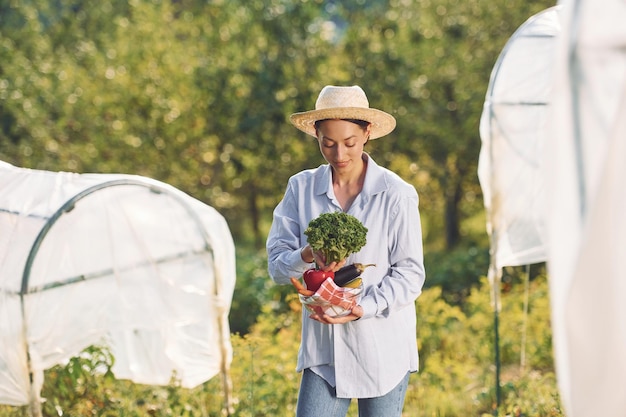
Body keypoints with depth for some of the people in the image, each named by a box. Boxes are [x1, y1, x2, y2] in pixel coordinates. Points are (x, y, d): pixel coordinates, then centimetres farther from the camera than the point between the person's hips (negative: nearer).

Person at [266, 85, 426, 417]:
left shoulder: (396, 195, -6)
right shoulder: (301, 188, 2)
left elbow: (410, 274, -5)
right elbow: (276, 265, 0)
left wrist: (363, 308, -20)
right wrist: (308, 256, -22)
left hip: (383, 347, -2)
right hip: (322, 344, 2)